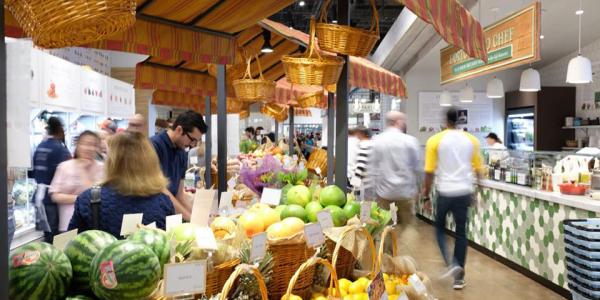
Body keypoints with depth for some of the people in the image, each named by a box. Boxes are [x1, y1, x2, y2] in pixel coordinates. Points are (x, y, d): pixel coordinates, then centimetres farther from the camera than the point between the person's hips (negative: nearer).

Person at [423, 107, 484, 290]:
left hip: (444, 192, -2)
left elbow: (430, 171, -8)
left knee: (440, 228, 18)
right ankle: (459, 277, 15)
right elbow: (478, 169, 7)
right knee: (461, 232, 11)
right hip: (464, 192, 2)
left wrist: (427, 190, 5)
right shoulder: (471, 140, 2)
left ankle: (451, 263, 0)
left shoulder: (435, 140, -7)